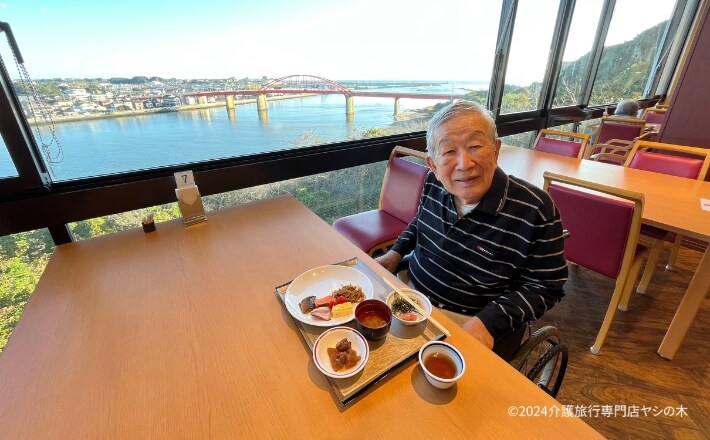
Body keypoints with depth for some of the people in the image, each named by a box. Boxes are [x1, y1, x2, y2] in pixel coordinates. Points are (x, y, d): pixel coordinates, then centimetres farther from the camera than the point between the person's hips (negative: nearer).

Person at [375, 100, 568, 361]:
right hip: (412, 294, 5)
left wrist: (487, 321, -23)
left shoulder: (535, 210, -22)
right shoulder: (434, 184, -8)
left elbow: (546, 287, -12)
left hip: (476, 324, -4)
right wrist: (396, 252, 1)